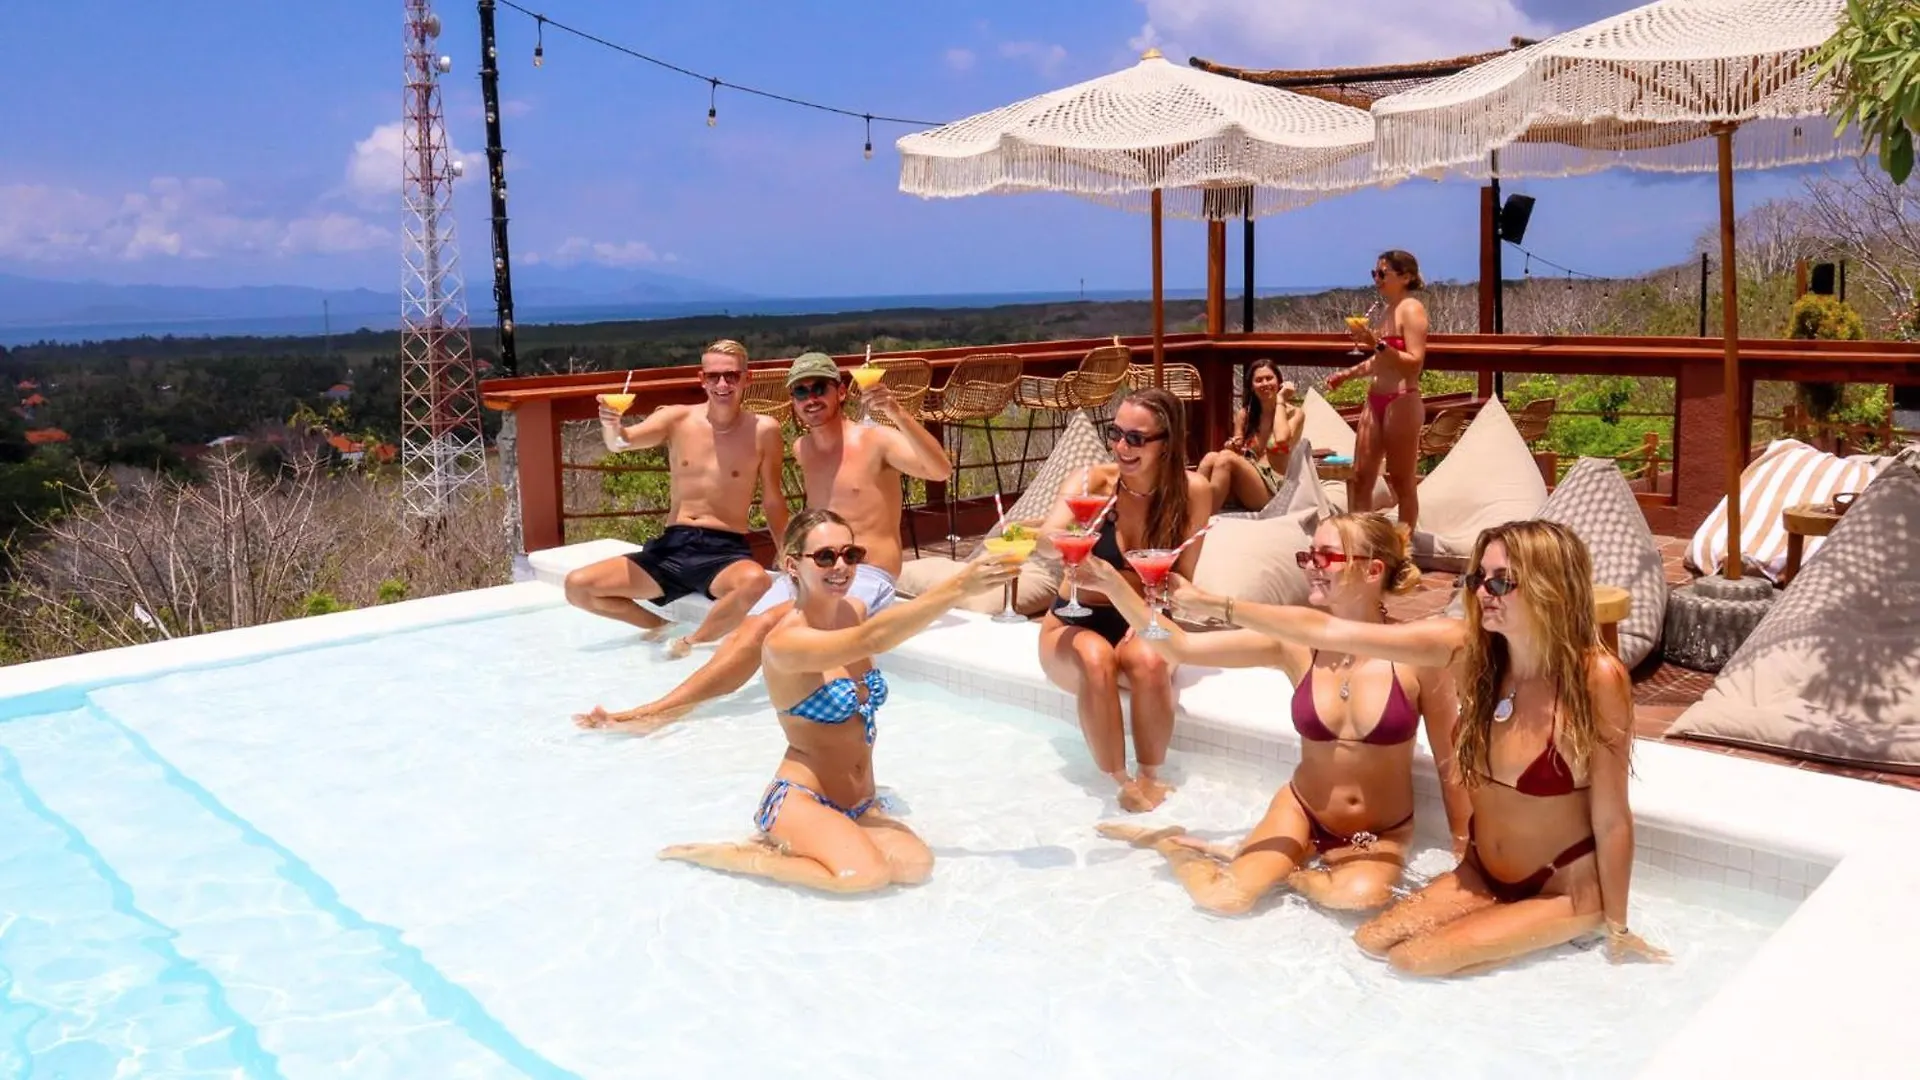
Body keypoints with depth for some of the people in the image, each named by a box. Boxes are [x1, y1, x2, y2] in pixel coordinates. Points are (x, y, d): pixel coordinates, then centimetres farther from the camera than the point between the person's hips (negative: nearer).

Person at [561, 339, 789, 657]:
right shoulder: (676, 419, 3)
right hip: (671, 548, 3)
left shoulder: (763, 430, -2)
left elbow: (773, 501, 5)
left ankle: (690, 643, -13)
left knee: (755, 581, -39)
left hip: (726, 552, -3)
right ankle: (659, 626, 13)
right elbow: (621, 442, -13)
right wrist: (611, 427, -37)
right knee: (577, 586, -8)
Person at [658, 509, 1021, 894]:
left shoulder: (855, 611, 4)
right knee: (865, 874, -31)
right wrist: (959, 587, -41)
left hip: (859, 805, 7)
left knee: (917, 865, -20)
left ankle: (786, 848, 3)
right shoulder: (784, 642, -20)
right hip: (798, 800, -7)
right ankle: (725, 855, -7)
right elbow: (872, 639, -36)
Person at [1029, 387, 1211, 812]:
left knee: (1150, 662, -33)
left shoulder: (1193, 493, -8)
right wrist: (1055, 540, -54)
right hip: (1075, 622, -1)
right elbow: (1047, 542, -29)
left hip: (1143, 623, 1)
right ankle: (1122, 784, -19)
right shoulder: (1090, 480, -13)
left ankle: (1151, 779, -13)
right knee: (1095, 660, -34)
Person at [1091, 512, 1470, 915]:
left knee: (1363, 895, -34)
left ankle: (1256, 867, -5)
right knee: (1223, 899, -21)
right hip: (1301, 812, 1)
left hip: (1382, 833, -1)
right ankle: (1167, 843, 12)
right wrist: (1112, 583, -24)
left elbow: (1450, 763, -5)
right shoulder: (1295, 642, -11)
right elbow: (1178, 648, -13)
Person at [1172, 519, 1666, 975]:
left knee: (1415, 960, -16)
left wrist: (1617, 930, -7)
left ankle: (1556, 936, 6)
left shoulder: (1597, 678, -25)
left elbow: (1612, 820, -16)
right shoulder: (1467, 647, -14)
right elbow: (1328, 630, -14)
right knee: (1370, 942, -1)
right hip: (1482, 874, 6)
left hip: (1567, 890, -5)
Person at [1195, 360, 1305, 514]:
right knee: (1211, 457, -27)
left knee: (1226, 457, -29)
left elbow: (1281, 440, -19)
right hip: (1241, 491, 4)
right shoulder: (1244, 415, 14)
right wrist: (1233, 447, -9)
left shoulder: (1294, 413, 3)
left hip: (1276, 490, -4)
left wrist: (1280, 401, -6)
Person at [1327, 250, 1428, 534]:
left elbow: (1415, 361, -19)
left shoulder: (1411, 309, -9)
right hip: (1376, 400, 9)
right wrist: (1347, 374, 20)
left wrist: (1377, 344, -25)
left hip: (1402, 401, -9)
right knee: (1360, 477, 7)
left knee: (1402, 481, -1)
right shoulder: (1389, 310, 16)